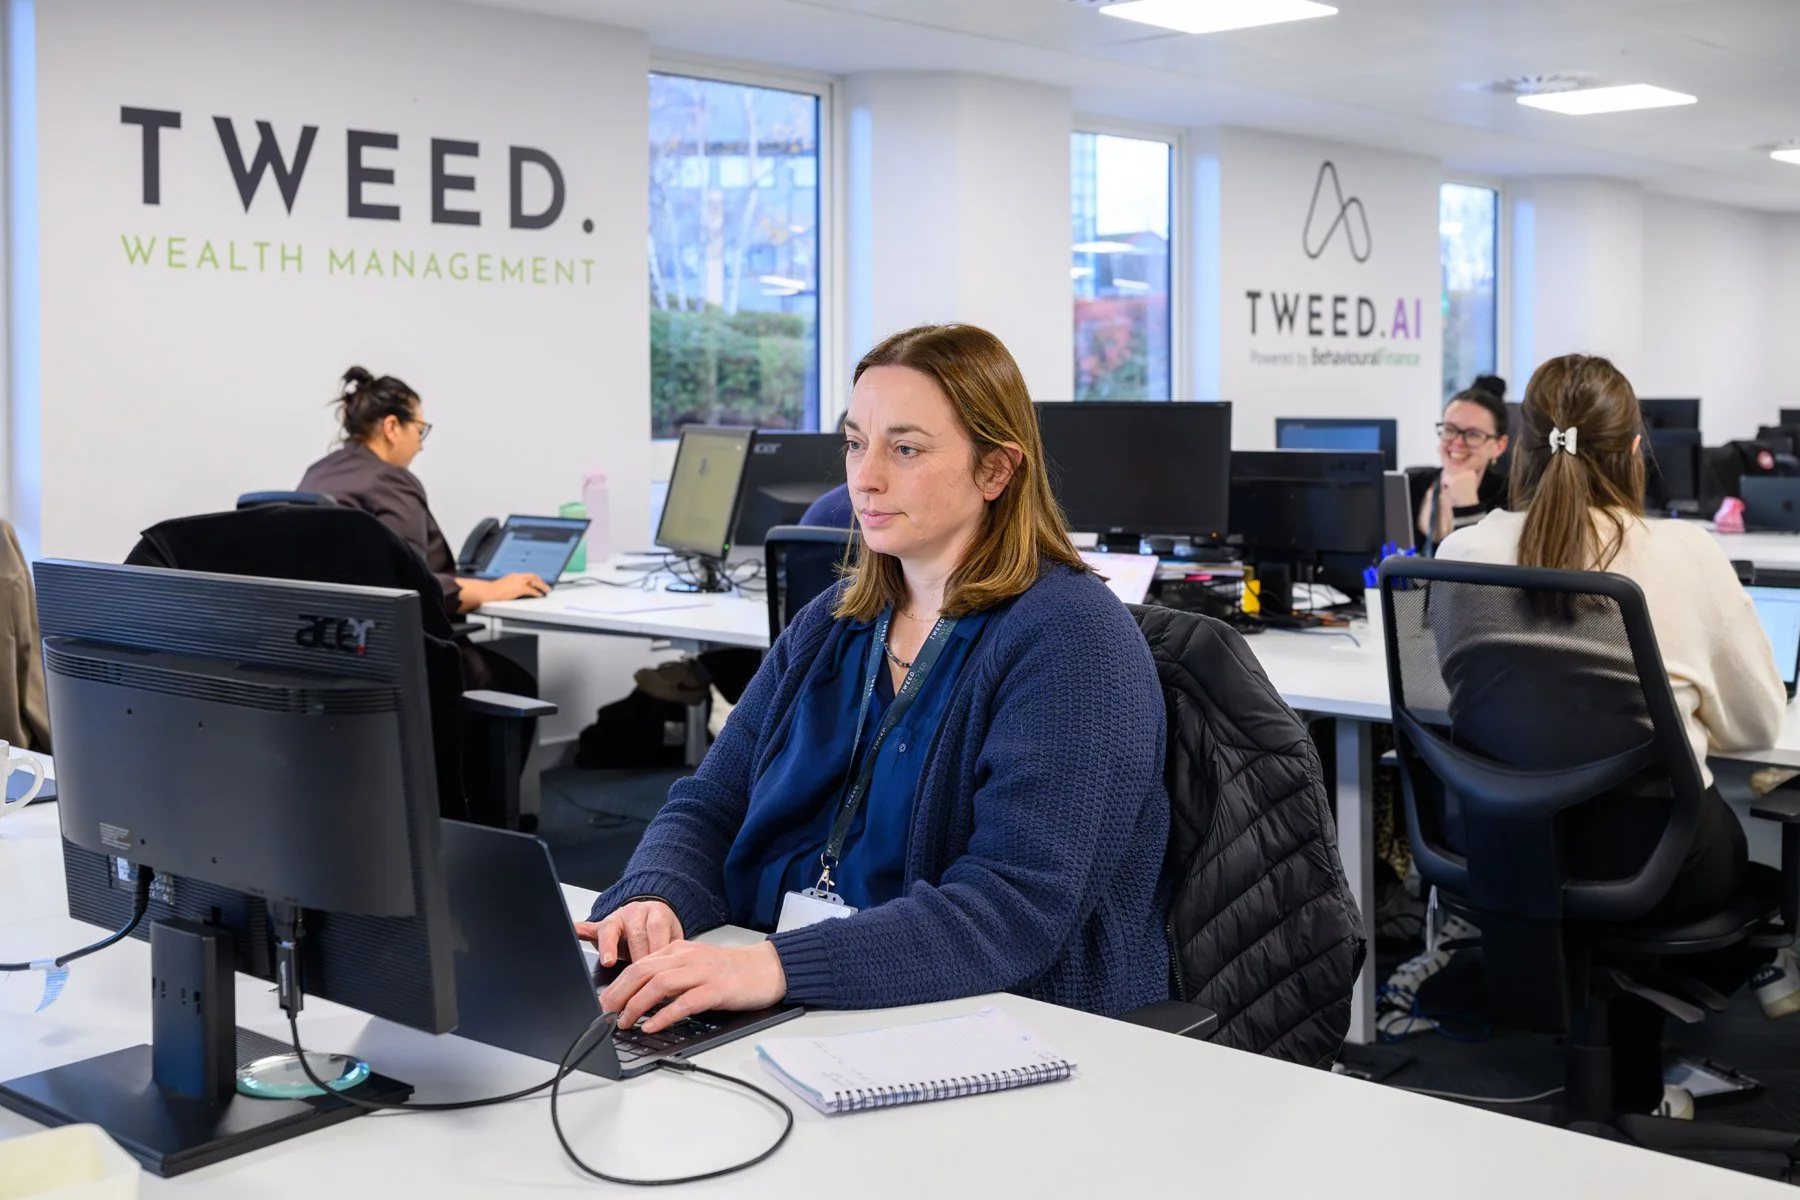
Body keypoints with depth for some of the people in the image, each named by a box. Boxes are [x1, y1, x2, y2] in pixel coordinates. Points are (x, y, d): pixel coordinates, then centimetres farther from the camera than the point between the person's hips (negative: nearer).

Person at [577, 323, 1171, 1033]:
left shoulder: (1072, 640, -12)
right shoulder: (830, 624, 13)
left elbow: (1017, 908, -23)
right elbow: (709, 809, 11)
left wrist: (778, 968, -33)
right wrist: (654, 898, -13)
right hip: (790, 1023, 7)